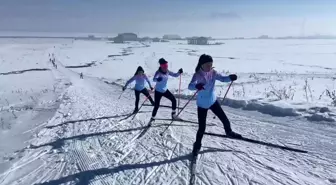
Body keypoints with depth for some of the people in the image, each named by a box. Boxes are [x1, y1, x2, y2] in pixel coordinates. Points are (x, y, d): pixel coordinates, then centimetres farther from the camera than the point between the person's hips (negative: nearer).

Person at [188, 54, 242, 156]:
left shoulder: (213, 73, -9)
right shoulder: (197, 75, -23)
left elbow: (222, 78, -8)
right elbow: (190, 86, -37)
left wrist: (230, 77, -30)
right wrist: (197, 86, -61)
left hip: (213, 101, 5)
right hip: (202, 105, -4)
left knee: (225, 119, 14)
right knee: (202, 128, 0)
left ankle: (229, 132, 46)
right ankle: (197, 145, 22)